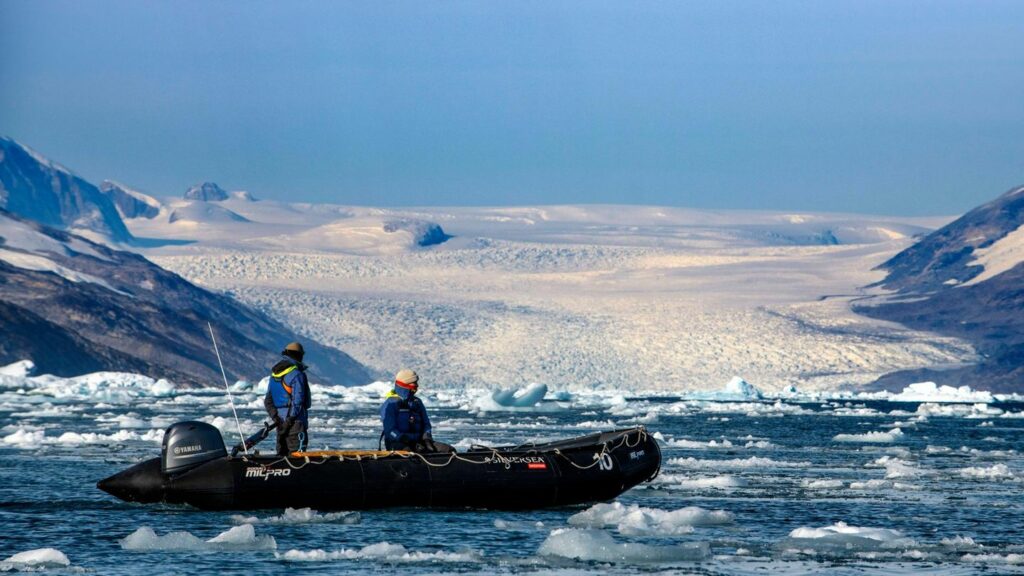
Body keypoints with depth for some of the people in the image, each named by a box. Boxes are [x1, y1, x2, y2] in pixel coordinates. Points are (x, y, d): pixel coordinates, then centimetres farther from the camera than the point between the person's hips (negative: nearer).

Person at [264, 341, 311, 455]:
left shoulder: (274, 373, 13)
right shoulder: (297, 374, -12)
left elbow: (268, 400, 12)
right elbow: (297, 400, -17)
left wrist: (275, 416, 7)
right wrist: (290, 419, -14)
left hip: (280, 420, 8)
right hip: (295, 421, -8)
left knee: (282, 453, 13)